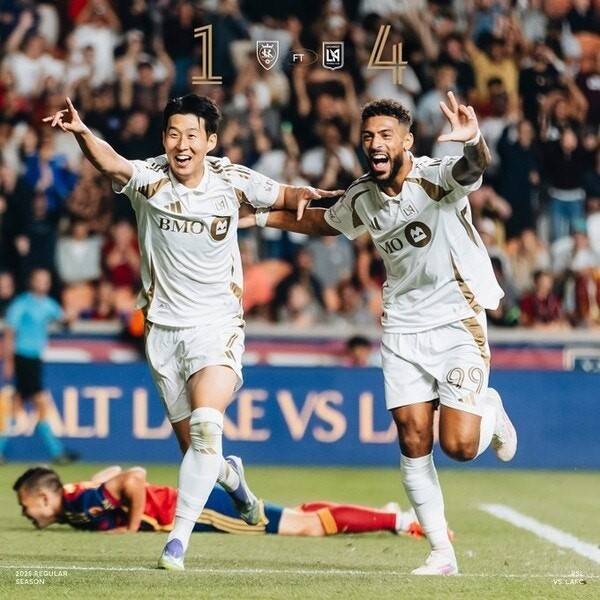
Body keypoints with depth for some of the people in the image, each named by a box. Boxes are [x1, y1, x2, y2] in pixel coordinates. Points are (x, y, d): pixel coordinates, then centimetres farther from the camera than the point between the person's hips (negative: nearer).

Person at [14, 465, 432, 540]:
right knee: (299, 522, 12)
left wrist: (131, 526, -22)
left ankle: (397, 520, -8)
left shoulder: (80, 502, -18)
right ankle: (390, 516, 16)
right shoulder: (77, 500, 9)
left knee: (306, 526, -9)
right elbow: (113, 472, 26)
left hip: (199, 510, -9)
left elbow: (135, 477, -31)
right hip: (192, 507, 9)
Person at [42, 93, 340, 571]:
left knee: (206, 425, -23)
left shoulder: (233, 182, -5)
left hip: (217, 325, -1)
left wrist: (310, 196, -12)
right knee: (192, 445, 8)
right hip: (164, 329, 1)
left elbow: (284, 197, 12)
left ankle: (179, 538, -19)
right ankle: (230, 477, 43)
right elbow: (110, 163, -31)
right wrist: (81, 132, -53)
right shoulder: (148, 178, -9)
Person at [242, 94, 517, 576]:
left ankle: (490, 409, 24)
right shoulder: (362, 198, 2)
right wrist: (263, 218, 26)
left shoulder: (437, 178, -17)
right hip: (403, 329, 5)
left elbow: (473, 169, -42)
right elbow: (324, 222, 25)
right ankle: (442, 552, 9)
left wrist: (474, 142, -64)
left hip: (458, 323, -5)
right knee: (414, 445, -2)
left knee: (459, 446, -13)